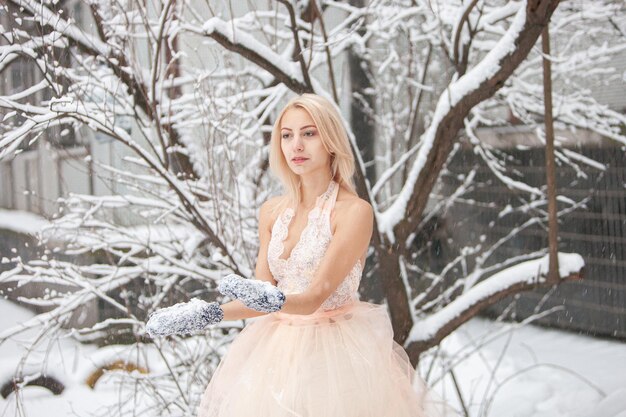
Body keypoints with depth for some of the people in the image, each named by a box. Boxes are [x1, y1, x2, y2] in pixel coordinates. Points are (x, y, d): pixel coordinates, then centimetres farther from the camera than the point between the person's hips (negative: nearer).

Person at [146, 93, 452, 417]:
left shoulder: (355, 211, -14)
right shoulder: (271, 211, 4)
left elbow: (315, 297, -21)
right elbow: (261, 295, 1)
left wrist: (274, 300, -40)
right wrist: (208, 312, -15)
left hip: (337, 352, -5)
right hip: (277, 351, 5)